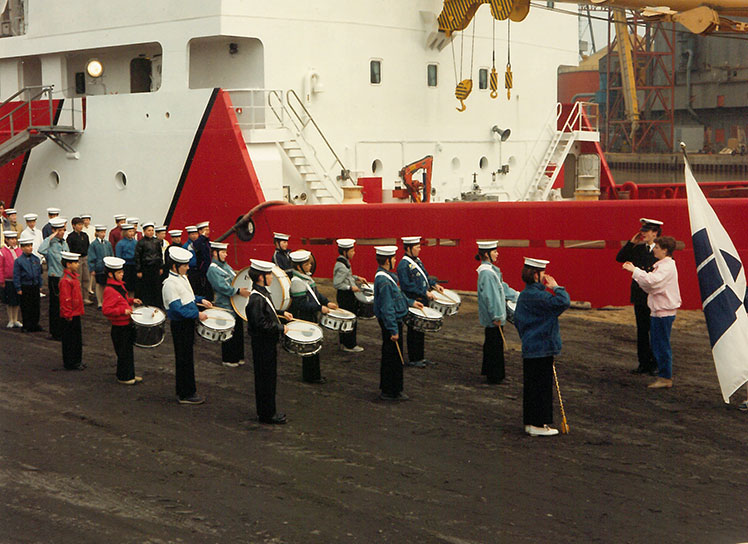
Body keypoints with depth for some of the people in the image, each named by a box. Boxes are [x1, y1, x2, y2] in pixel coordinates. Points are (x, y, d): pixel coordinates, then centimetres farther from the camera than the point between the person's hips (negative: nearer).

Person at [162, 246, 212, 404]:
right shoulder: (170, 283, -21)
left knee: (187, 357, 15)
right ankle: (186, 395, 6)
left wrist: (200, 300, 13)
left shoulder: (182, 277, 9)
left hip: (188, 323, 9)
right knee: (184, 358, -2)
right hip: (180, 324, -9)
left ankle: (184, 391, 25)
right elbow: (177, 308, -25)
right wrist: (197, 314, -24)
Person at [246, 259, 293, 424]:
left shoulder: (262, 293, 8)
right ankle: (267, 415, 9)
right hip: (262, 344, -10)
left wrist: (281, 313, 17)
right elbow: (261, 323, -27)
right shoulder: (256, 298, -24)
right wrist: (281, 328, -20)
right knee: (265, 378, 0)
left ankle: (268, 410, 27)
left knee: (269, 377, 17)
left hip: (268, 343, 10)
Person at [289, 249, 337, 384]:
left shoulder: (306, 277, 9)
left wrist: (327, 302, 7)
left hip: (311, 317, 10)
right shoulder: (297, 281, -21)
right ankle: (310, 377, 9)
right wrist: (320, 308, -23)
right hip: (304, 318, -10)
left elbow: (315, 293, 20)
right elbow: (301, 303, -24)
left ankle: (314, 374, 26)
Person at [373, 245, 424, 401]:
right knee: (393, 357, -1)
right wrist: (393, 330, -24)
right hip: (391, 323, -11)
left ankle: (388, 389, 29)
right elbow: (387, 308, -26)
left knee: (390, 357, 18)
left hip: (394, 320, 11)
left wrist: (410, 302, 29)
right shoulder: (384, 281, -25)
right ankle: (391, 392, 8)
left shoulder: (387, 276, 8)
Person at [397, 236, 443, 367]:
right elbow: (407, 286, -23)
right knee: (414, 331, 0)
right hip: (413, 304, -9)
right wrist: (425, 293, -22)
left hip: (423, 302, 9)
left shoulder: (417, 261, 11)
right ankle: (412, 360, 10)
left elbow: (425, 276, 24)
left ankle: (420, 357, 24)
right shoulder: (403, 265, -17)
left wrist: (434, 284, 8)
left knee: (421, 330, 15)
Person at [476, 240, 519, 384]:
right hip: (493, 318, -10)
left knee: (491, 344, 18)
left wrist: (517, 296, 26)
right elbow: (490, 296, -24)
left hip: (492, 318, 10)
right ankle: (494, 376, 5)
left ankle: (489, 372, 29)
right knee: (495, 345, -2)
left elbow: (502, 287, 23)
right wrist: (496, 316, -23)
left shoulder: (491, 269, 11)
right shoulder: (486, 272, -22)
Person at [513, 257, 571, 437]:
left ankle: (530, 422, 22)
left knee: (531, 385, 15)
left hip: (529, 348, 10)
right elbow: (563, 302, -30)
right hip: (541, 348, -10)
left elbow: (517, 320, 20)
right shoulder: (537, 296, -20)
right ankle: (538, 424, 4)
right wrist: (556, 287, -15)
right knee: (541, 385, -2)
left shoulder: (524, 295, 11)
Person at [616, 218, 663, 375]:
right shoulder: (638, 249, 8)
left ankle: (656, 365, 12)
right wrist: (631, 243, -1)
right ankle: (644, 364, 18)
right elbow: (620, 258, 8)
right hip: (639, 296, 6)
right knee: (641, 331, 10)